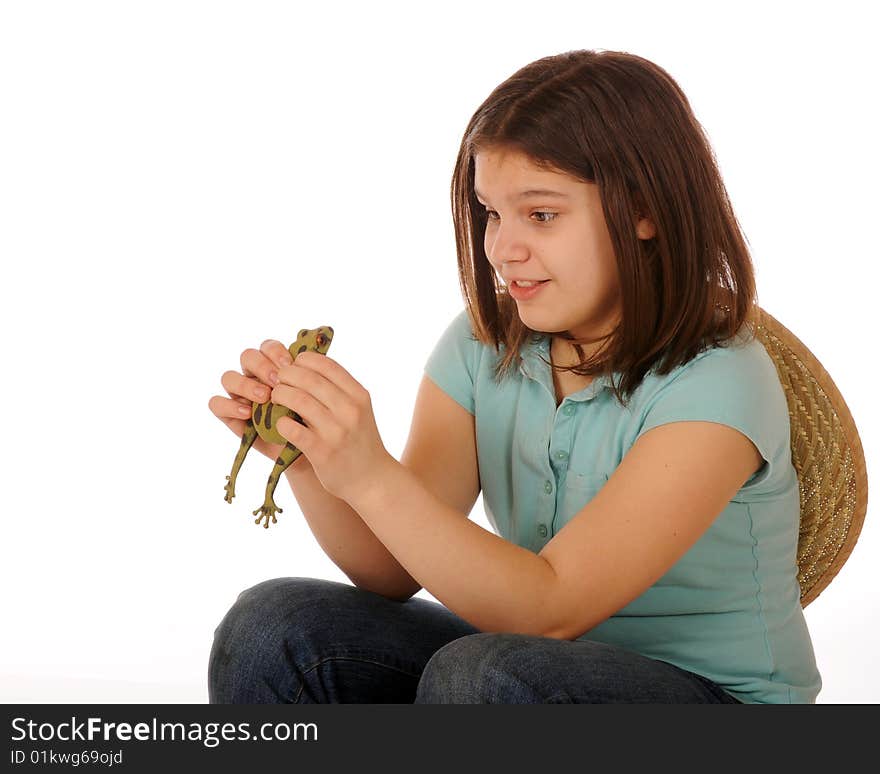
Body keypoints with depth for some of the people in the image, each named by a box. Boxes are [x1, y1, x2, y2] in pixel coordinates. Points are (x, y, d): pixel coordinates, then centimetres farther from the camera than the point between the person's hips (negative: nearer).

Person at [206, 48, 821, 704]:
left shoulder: (718, 385, -21)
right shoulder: (482, 345, -2)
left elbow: (552, 611, -26)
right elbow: (394, 574, -5)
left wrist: (370, 475, -35)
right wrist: (307, 459, -23)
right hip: (541, 660, 5)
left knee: (480, 671, -35)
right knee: (270, 627, -13)